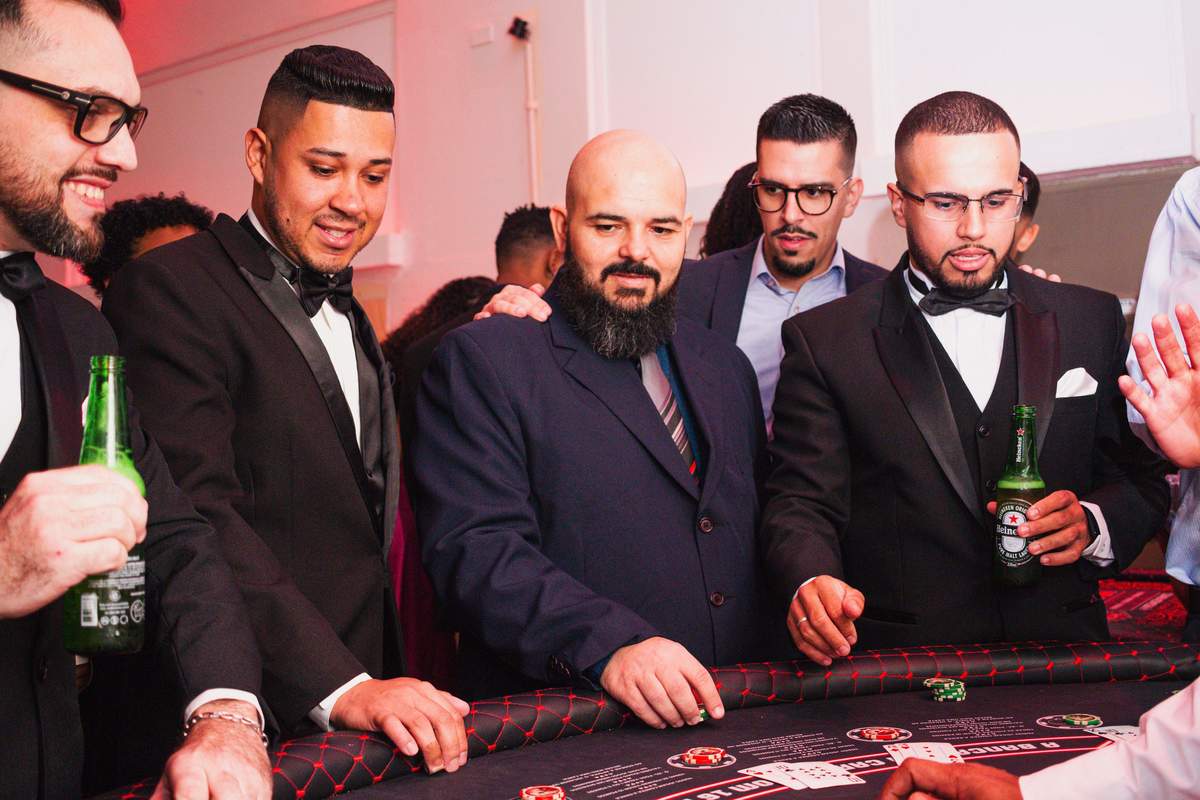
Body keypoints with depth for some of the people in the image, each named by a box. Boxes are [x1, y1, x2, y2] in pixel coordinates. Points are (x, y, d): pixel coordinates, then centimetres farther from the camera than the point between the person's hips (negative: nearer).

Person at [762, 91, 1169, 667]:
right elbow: (801, 502, 0)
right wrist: (812, 582, -21)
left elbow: (1144, 482, 18)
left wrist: (1094, 525, -3)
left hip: (1061, 659, 1)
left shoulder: (1092, 322, 12)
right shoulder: (823, 340, 4)